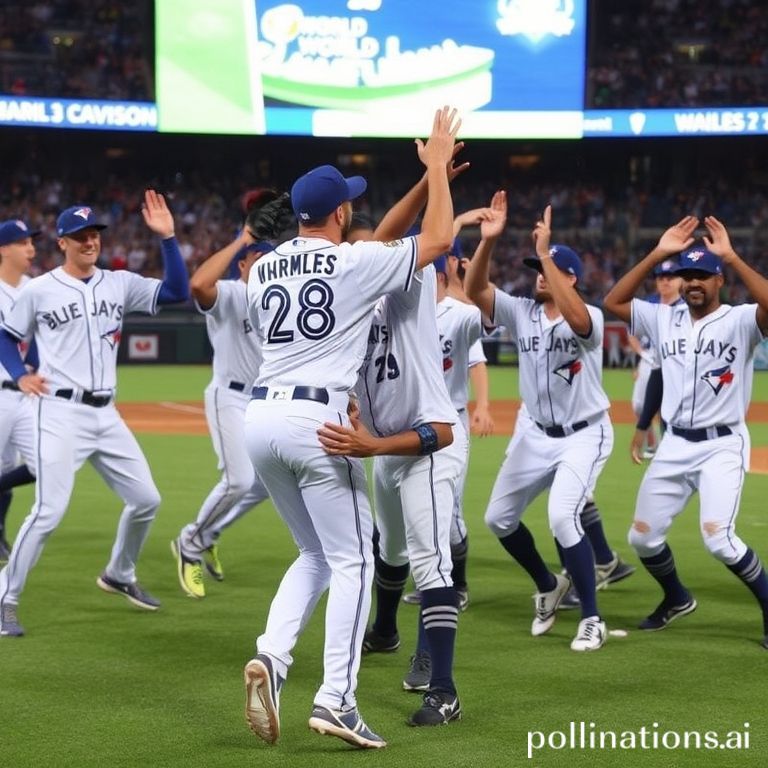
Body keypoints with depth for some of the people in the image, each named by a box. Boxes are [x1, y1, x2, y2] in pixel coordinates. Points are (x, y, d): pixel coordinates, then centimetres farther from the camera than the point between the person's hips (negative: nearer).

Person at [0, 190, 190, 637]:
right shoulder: (39, 290, -1)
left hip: (106, 415, 5)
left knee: (147, 500, 9)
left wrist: (167, 238, -9)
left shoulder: (121, 284, 8)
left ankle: (120, 575, 32)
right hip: (61, 413, -5)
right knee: (49, 511, -15)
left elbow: (178, 292, -2)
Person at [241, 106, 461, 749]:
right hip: (317, 421, -6)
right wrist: (437, 167, 12)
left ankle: (272, 657, -3)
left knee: (316, 554, 19)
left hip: (261, 416, 7)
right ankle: (336, 700, -5)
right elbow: (438, 240, 2)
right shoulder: (354, 262, -4)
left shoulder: (262, 271, 14)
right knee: (352, 559, 2)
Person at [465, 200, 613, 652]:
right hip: (537, 436, 7)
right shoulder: (521, 312, -3)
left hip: (585, 436, -7)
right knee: (499, 518, 11)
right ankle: (548, 586, 35)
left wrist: (545, 253, -43)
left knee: (562, 517, -24)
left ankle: (592, 619, -9)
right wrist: (488, 240, -30)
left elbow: (575, 317, -43)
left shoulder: (589, 319, -18)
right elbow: (475, 289, -14)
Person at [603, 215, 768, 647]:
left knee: (718, 537, -21)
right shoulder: (664, 319, 7)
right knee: (643, 537, 8)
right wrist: (656, 255, -4)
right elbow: (613, 302, 1)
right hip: (675, 445, 6)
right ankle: (677, 599, 36)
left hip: (723, 445, -6)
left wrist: (732, 257, -29)